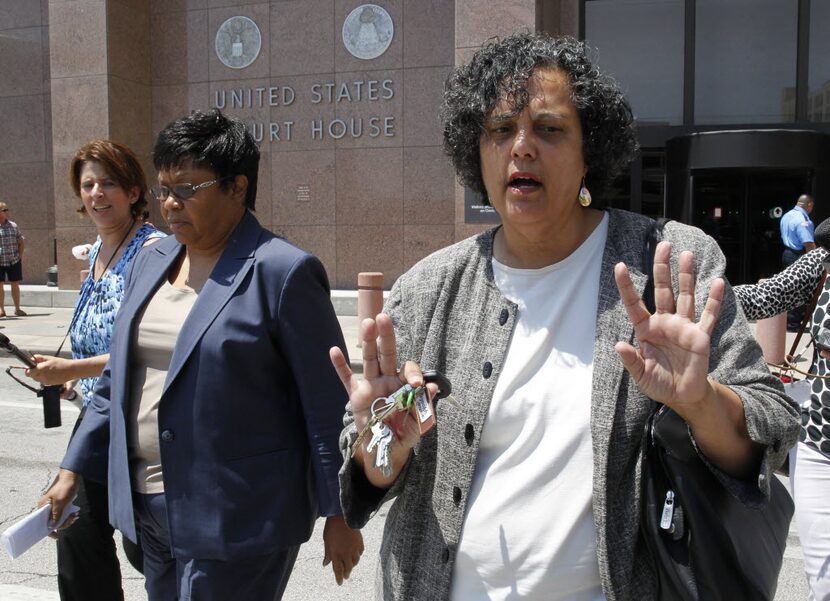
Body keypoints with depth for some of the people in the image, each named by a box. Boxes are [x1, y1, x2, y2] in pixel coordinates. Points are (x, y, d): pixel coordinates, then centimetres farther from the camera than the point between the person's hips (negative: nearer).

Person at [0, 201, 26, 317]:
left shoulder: (13, 225, 5)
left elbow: (21, 241, 13)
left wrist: (20, 255, 4)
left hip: (14, 261, 2)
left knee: (15, 285, 7)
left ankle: (17, 309, 16)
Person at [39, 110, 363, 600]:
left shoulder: (282, 272, -14)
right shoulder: (151, 264, 9)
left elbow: (328, 407, -12)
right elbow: (118, 378, 17)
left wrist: (339, 517, -8)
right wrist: (74, 469, 14)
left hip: (235, 520, -7)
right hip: (150, 507, 7)